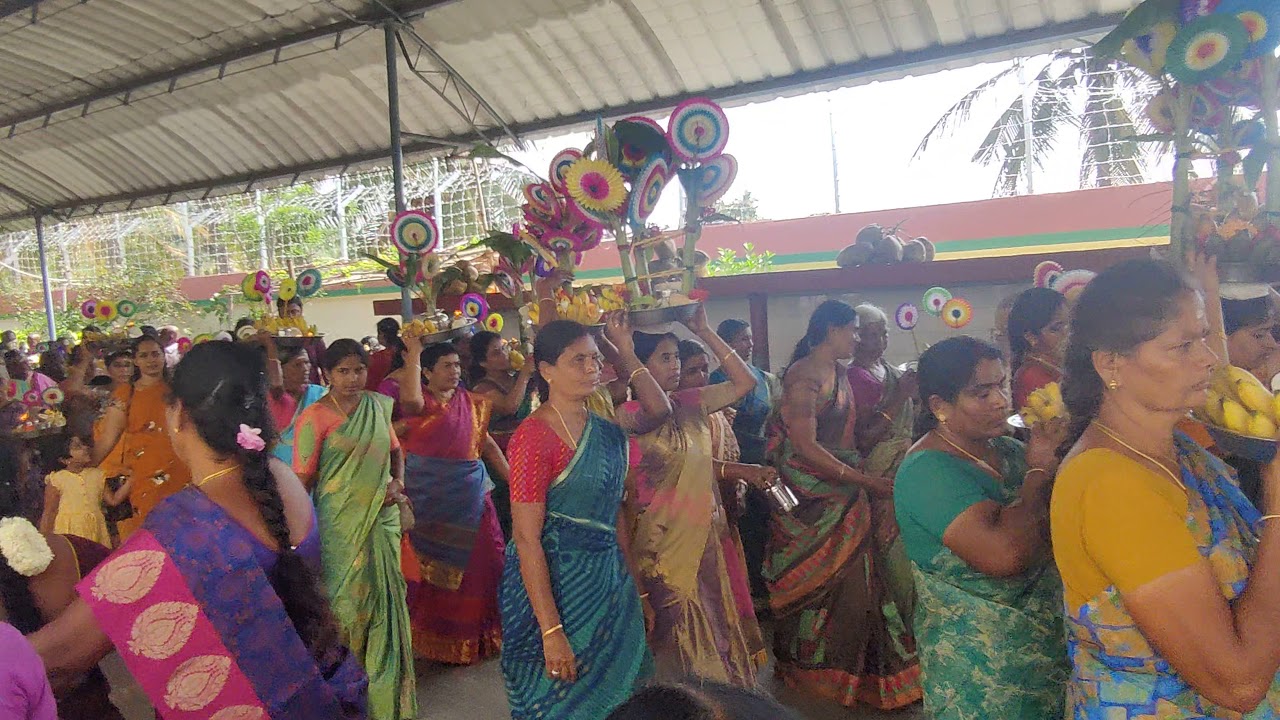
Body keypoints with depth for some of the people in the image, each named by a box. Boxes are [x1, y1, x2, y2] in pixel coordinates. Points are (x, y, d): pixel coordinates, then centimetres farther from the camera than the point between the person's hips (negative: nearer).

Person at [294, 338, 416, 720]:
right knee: (347, 602, 6)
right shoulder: (315, 418, -11)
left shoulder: (377, 405, 5)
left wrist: (398, 480, -2)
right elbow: (302, 480, -11)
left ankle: (386, 689, 32)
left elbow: (395, 449, 17)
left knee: (385, 601, 13)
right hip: (342, 526, -5)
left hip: (383, 520, 5)